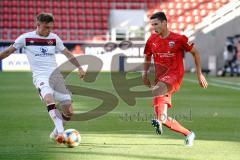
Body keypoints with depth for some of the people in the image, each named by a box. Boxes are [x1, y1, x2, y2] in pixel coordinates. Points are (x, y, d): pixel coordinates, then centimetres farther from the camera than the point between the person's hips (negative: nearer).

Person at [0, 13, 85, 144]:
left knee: (68, 112, -4)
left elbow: (67, 53, 19)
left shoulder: (54, 38, 9)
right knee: (49, 99, -36)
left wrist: (79, 67, 17)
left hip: (55, 75, 4)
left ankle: (57, 131, 25)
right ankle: (60, 132, -40)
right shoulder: (26, 38, 0)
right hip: (40, 76, -4)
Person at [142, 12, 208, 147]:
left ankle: (160, 120, -55)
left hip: (174, 75, -5)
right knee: (163, 119, 0)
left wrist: (199, 74, 4)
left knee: (156, 91, -38)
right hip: (160, 79, 5)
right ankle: (188, 134, 17)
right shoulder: (152, 40, 7)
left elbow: (195, 53, 7)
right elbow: (147, 57, 23)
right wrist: (145, 74, 9)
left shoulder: (179, 39, -4)